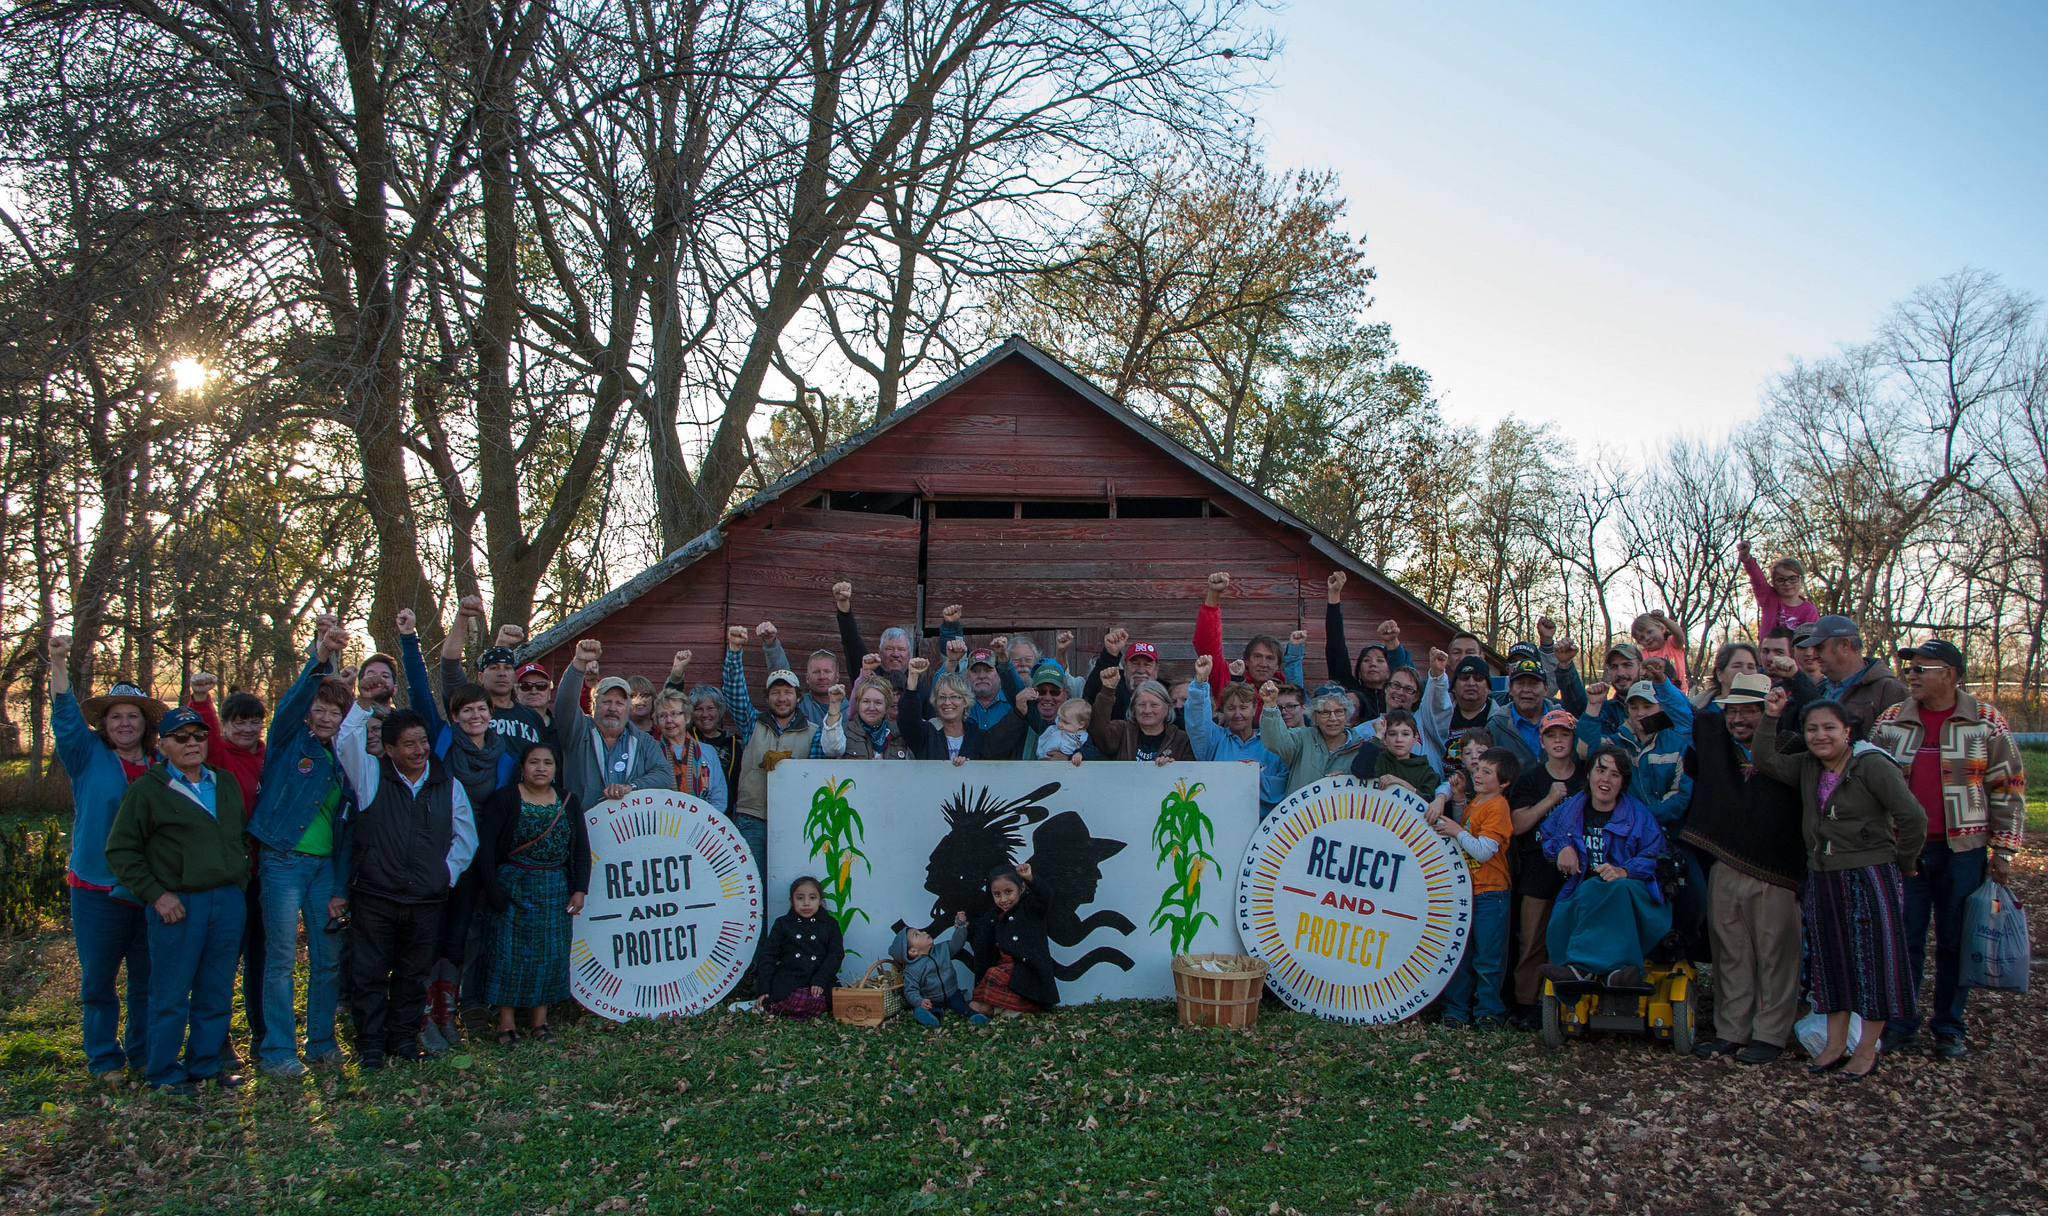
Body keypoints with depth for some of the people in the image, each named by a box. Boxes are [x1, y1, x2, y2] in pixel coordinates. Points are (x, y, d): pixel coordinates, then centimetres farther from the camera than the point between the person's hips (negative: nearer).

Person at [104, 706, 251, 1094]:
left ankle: (205, 1064, 21)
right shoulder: (146, 790, -3)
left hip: (228, 900, 5)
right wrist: (155, 894, -10)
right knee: (171, 996, 1)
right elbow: (120, 850, -4)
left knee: (217, 994, 9)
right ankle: (164, 1074, 13)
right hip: (178, 904, -5)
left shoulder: (226, 784, 14)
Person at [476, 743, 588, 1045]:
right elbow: (485, 845, -8)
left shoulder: (568, 803, 6)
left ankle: (539, 1019, 15)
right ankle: (506, 1023, 7)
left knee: (550, 952, 5)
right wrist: (493, 890, -12)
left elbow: (581, 850, 8)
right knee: (510, 951, -2)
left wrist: (579, 890, 0)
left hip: (555, 890, 3)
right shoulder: (505, 799, -5)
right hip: (513, 885, -3)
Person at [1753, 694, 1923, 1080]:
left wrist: (1901, 866, -5)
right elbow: (1764, 761, 3)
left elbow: (1913, 818, -15)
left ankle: (1867, 1051, 11)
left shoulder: (1872, 766, -13)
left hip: (1870, 877, -6)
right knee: (1831, 960, 11)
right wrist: (1771, 716, -3)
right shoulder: (1807, 767, 7)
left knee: (1874, 962, 2)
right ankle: (1834, 1045, 20)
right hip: (1822, 880, 6)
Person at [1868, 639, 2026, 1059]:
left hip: (1962, 852, -1)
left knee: (1955, 942, 7)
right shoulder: (1889, 722, 5)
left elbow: (2008, 788, 2)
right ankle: (1901, 1023, 17)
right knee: (1903, 940, 5)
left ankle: (1950, 1028, 19)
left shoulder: (1988, 723, 0)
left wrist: (2003, 851, -2)